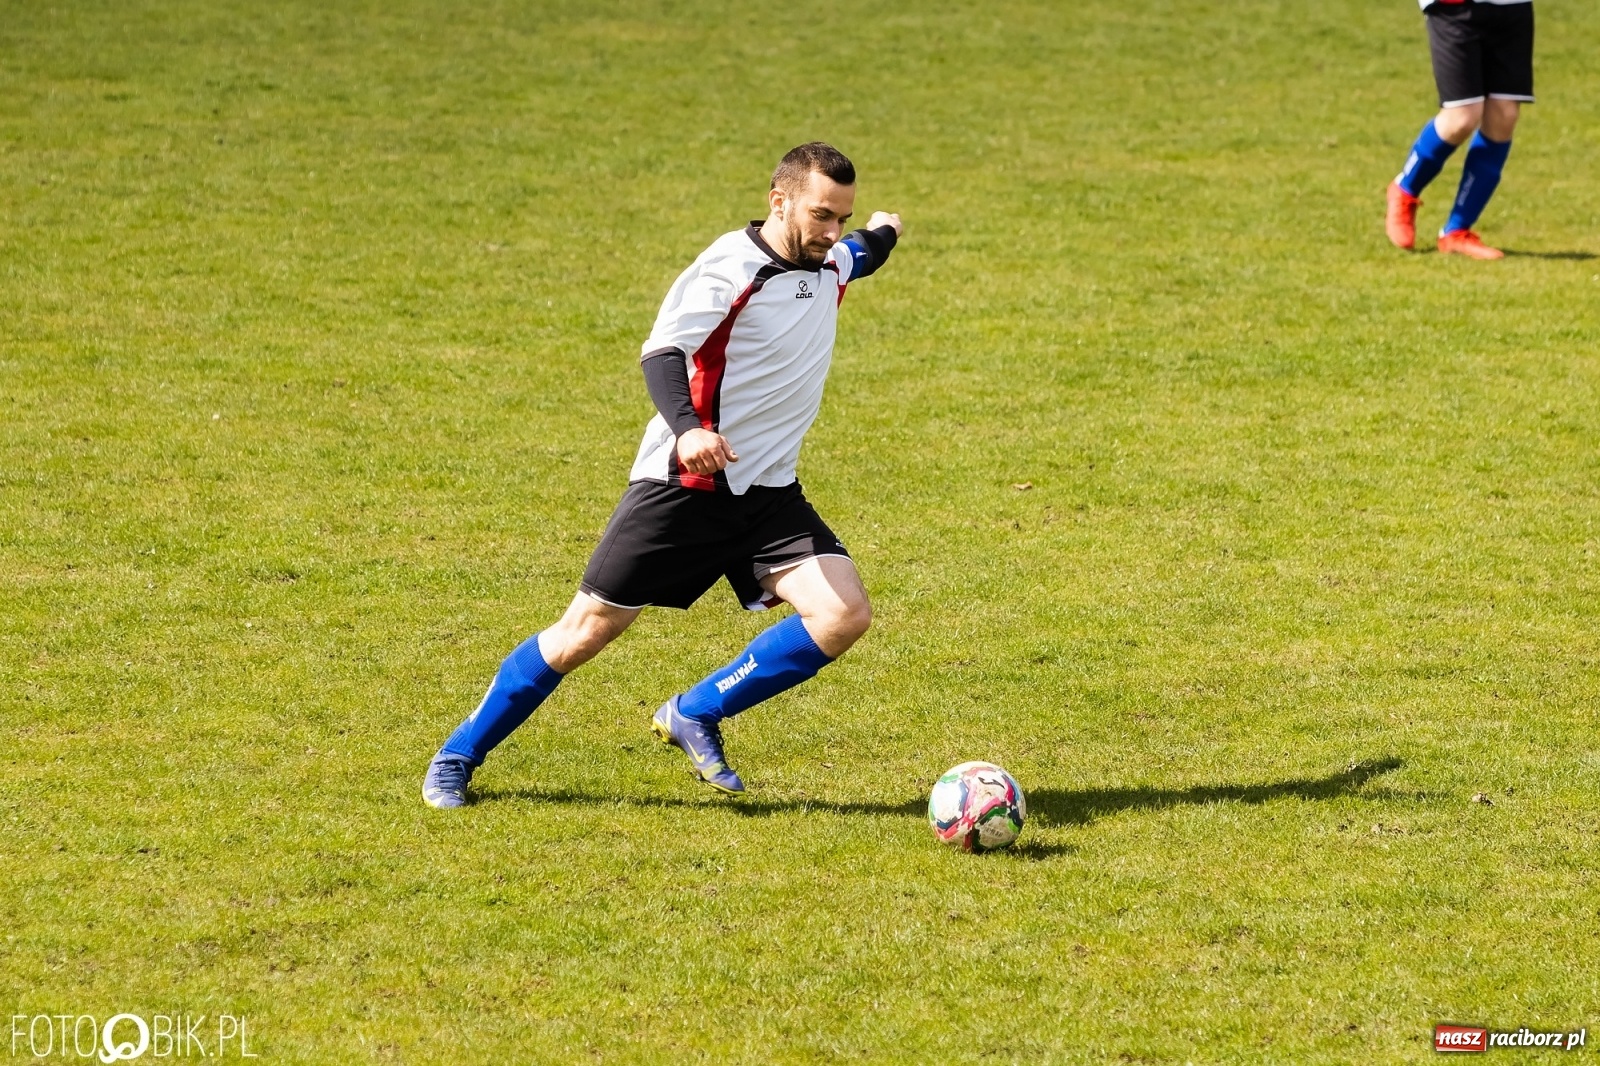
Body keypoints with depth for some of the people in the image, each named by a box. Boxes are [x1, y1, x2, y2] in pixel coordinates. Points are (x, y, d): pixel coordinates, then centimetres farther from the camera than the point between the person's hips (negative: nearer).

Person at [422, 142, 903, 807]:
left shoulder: (828, 265, 6)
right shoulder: (731, 268, -17)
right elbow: (662, 354, -29)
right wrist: (686, 428, -46)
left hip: (768, 493, 6)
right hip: (684, 485, -6)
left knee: (845, 615, -15)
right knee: (585, 633, -1)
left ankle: (695, 715, -1)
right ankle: (457, 758, 16)